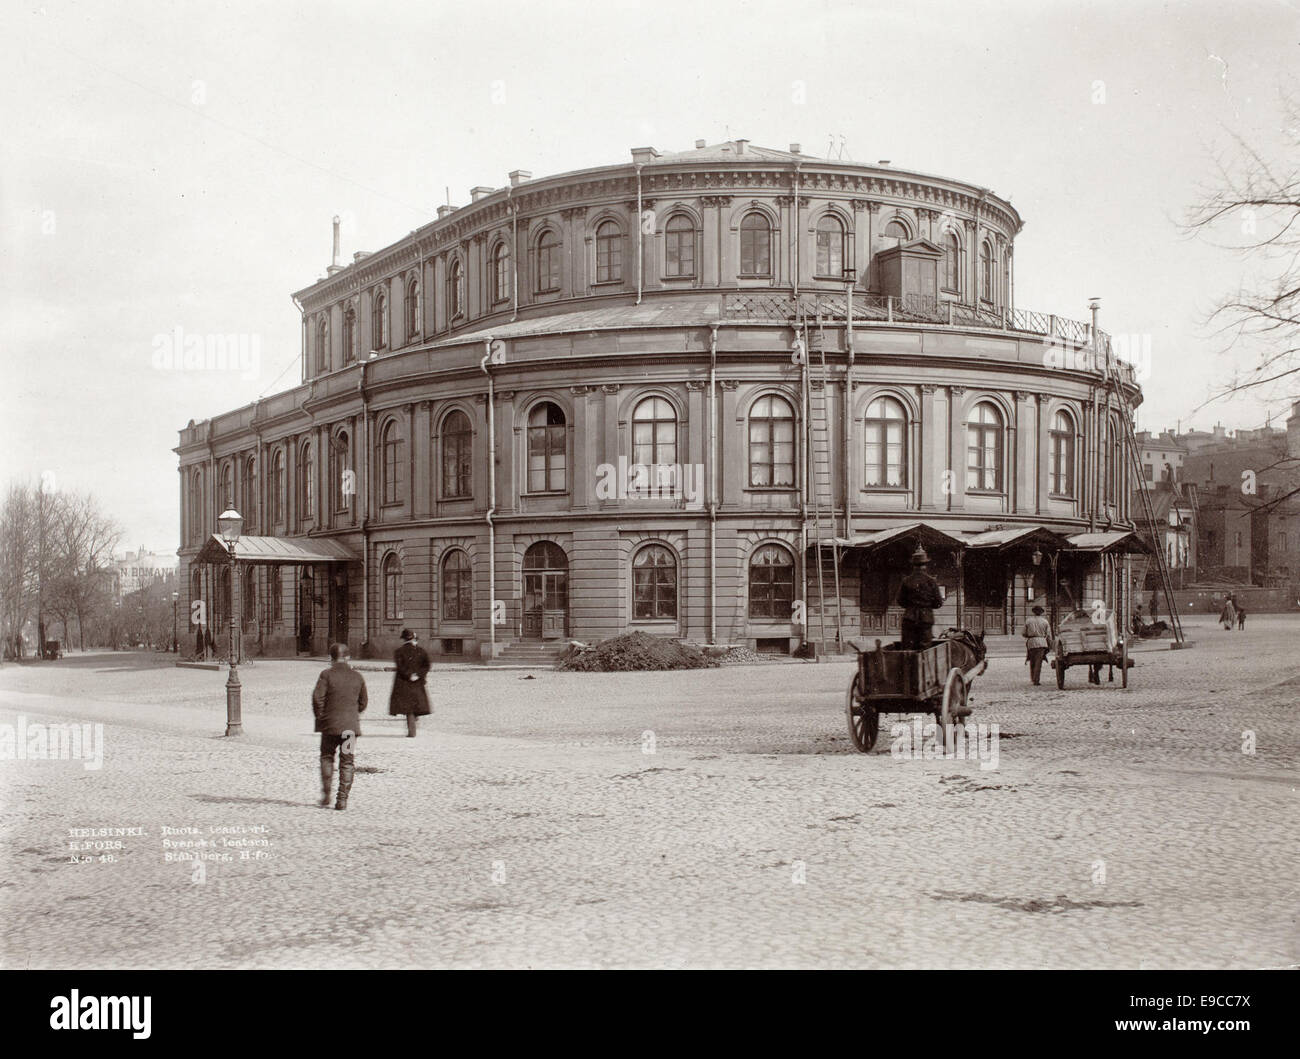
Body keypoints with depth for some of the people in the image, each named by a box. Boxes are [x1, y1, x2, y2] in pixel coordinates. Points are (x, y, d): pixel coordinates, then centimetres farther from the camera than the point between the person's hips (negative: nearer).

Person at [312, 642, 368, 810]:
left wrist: (320, 717, 1)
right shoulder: (358, 677, 4)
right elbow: (362, 703, 10)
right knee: (347, 762, 7)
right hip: (351, 726, 2)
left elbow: (317, 698, -12)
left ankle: (326, 797, 10)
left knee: (326, 758, 15)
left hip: (330, 725, -2)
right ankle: (342, 799, 1)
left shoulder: (326, 675, -7)